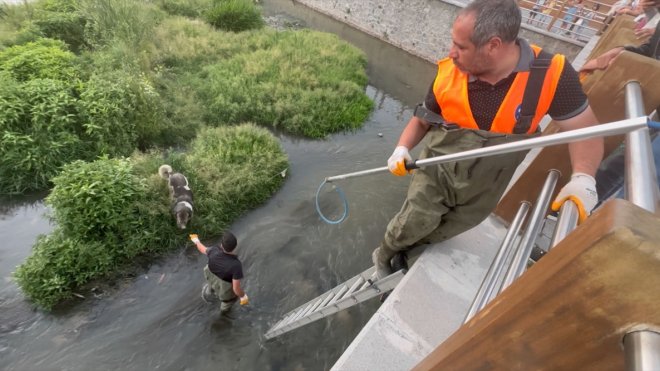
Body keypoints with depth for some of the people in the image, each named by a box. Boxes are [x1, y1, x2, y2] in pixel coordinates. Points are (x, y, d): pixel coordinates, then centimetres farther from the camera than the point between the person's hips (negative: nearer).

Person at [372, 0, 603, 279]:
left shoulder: (551, 72, -21)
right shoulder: (448, 73, -17)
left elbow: (584, 129, -11)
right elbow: (422, 120, -1)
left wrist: (583, 179, -27)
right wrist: (402, 148, -19)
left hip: (483, 185, 1)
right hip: (437, 169, 0)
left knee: (442, 231, 14)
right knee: (416, 222, -14)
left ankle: (402, 254, 43)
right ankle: (383, 256, 19)